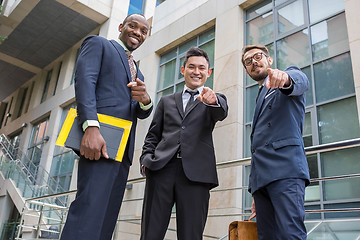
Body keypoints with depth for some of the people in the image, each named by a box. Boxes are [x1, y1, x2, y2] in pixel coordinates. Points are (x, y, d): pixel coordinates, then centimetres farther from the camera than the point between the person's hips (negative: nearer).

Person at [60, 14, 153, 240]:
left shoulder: (137, 72, 31)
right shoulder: (97, 44, 12)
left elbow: (141, 113, 20)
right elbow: (84, 80, -6)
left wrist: (145, 100, -6)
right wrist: (91, 127, -23)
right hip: (99, 137, -7)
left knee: (107, 215, 2)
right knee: (91, 206, -18)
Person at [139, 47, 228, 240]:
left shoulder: (215, 100, 18)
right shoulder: (167, 101, 23)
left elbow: (221, 113, -5)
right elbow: (152, 135, 20)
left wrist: (213, 100, -28)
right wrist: (146, 158, 2)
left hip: (195, 173, -1)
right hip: (161, 168, 2)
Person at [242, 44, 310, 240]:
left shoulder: (290, 75, 14)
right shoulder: (261, 97, 31)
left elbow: (301, 81, -13)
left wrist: (285, 78, -40)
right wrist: (257, 194, 22)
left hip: (285, 168, -6)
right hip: (261, 177, 7)